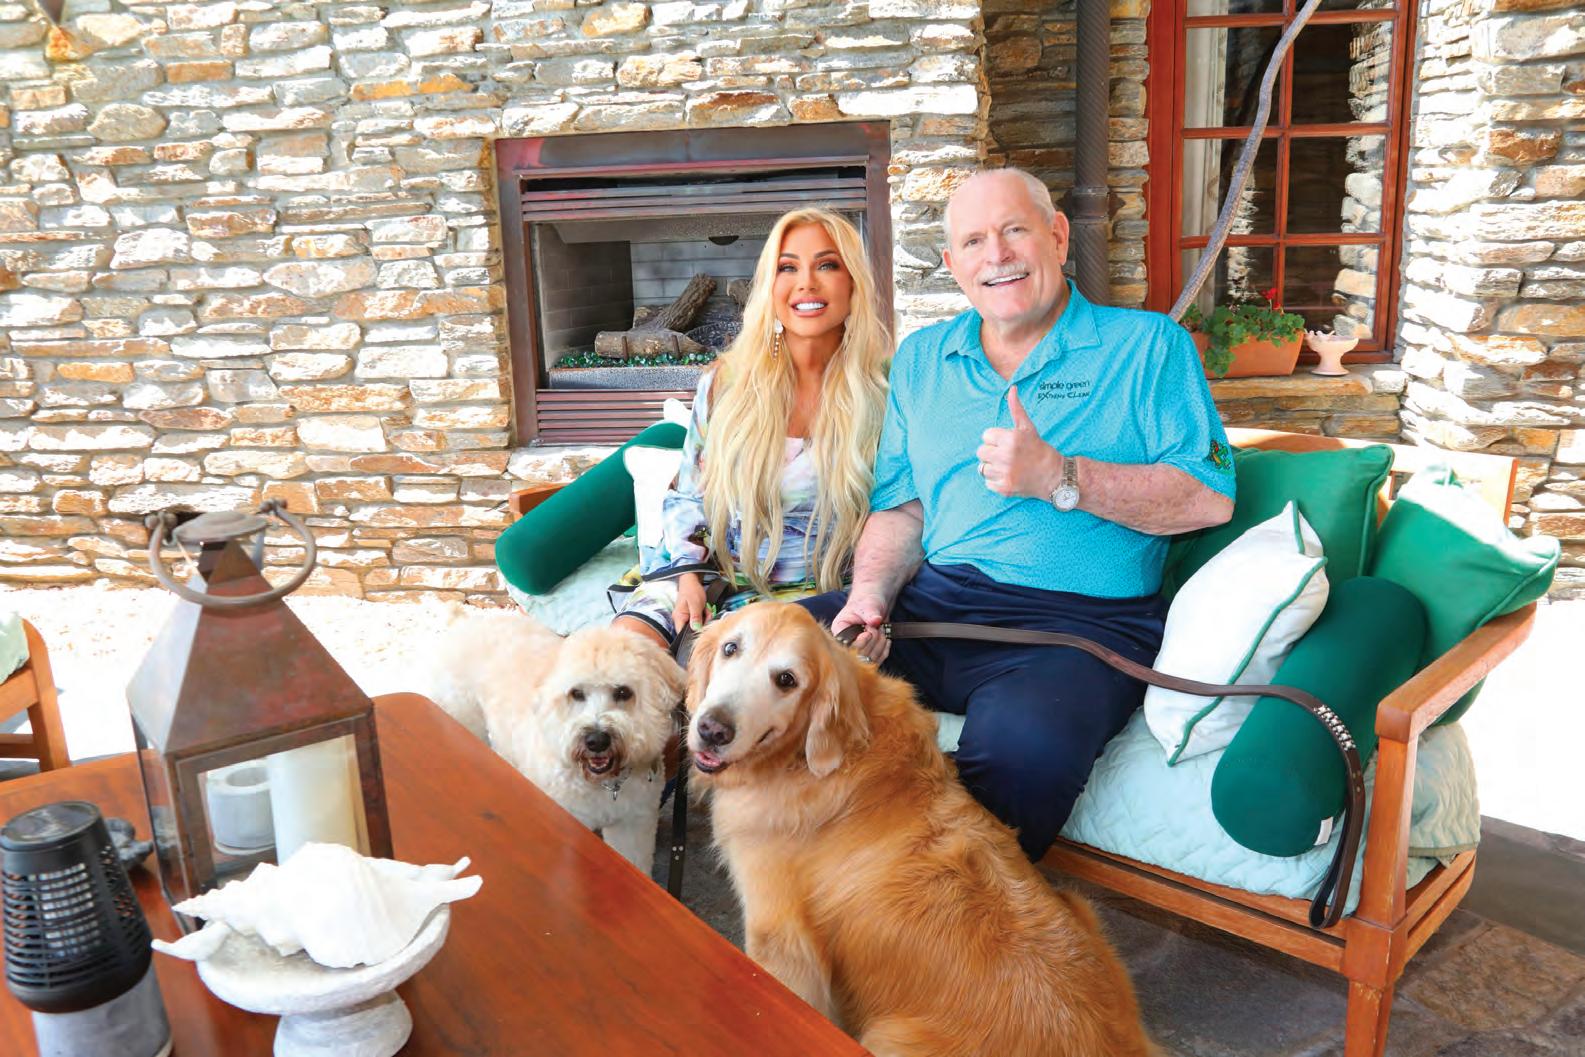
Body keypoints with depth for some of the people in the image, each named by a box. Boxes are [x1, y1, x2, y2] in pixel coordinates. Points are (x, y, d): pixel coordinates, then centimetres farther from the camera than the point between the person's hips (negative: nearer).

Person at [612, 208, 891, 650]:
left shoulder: (881, 395, -2)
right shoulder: (725, 384, 4)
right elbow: (687, 497, 12)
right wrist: (689, 576, -4)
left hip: (810, 595, -2)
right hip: (711, 579, 3)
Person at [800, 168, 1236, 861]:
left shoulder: (1146, 346, 6)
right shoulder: (920, 360, 19)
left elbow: (1210, 498, -3)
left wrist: (1059, 478, -13)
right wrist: (870, 595, -3)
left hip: (1080, 623, -4)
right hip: (930, 600, 5)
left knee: (1021, 750, -37)